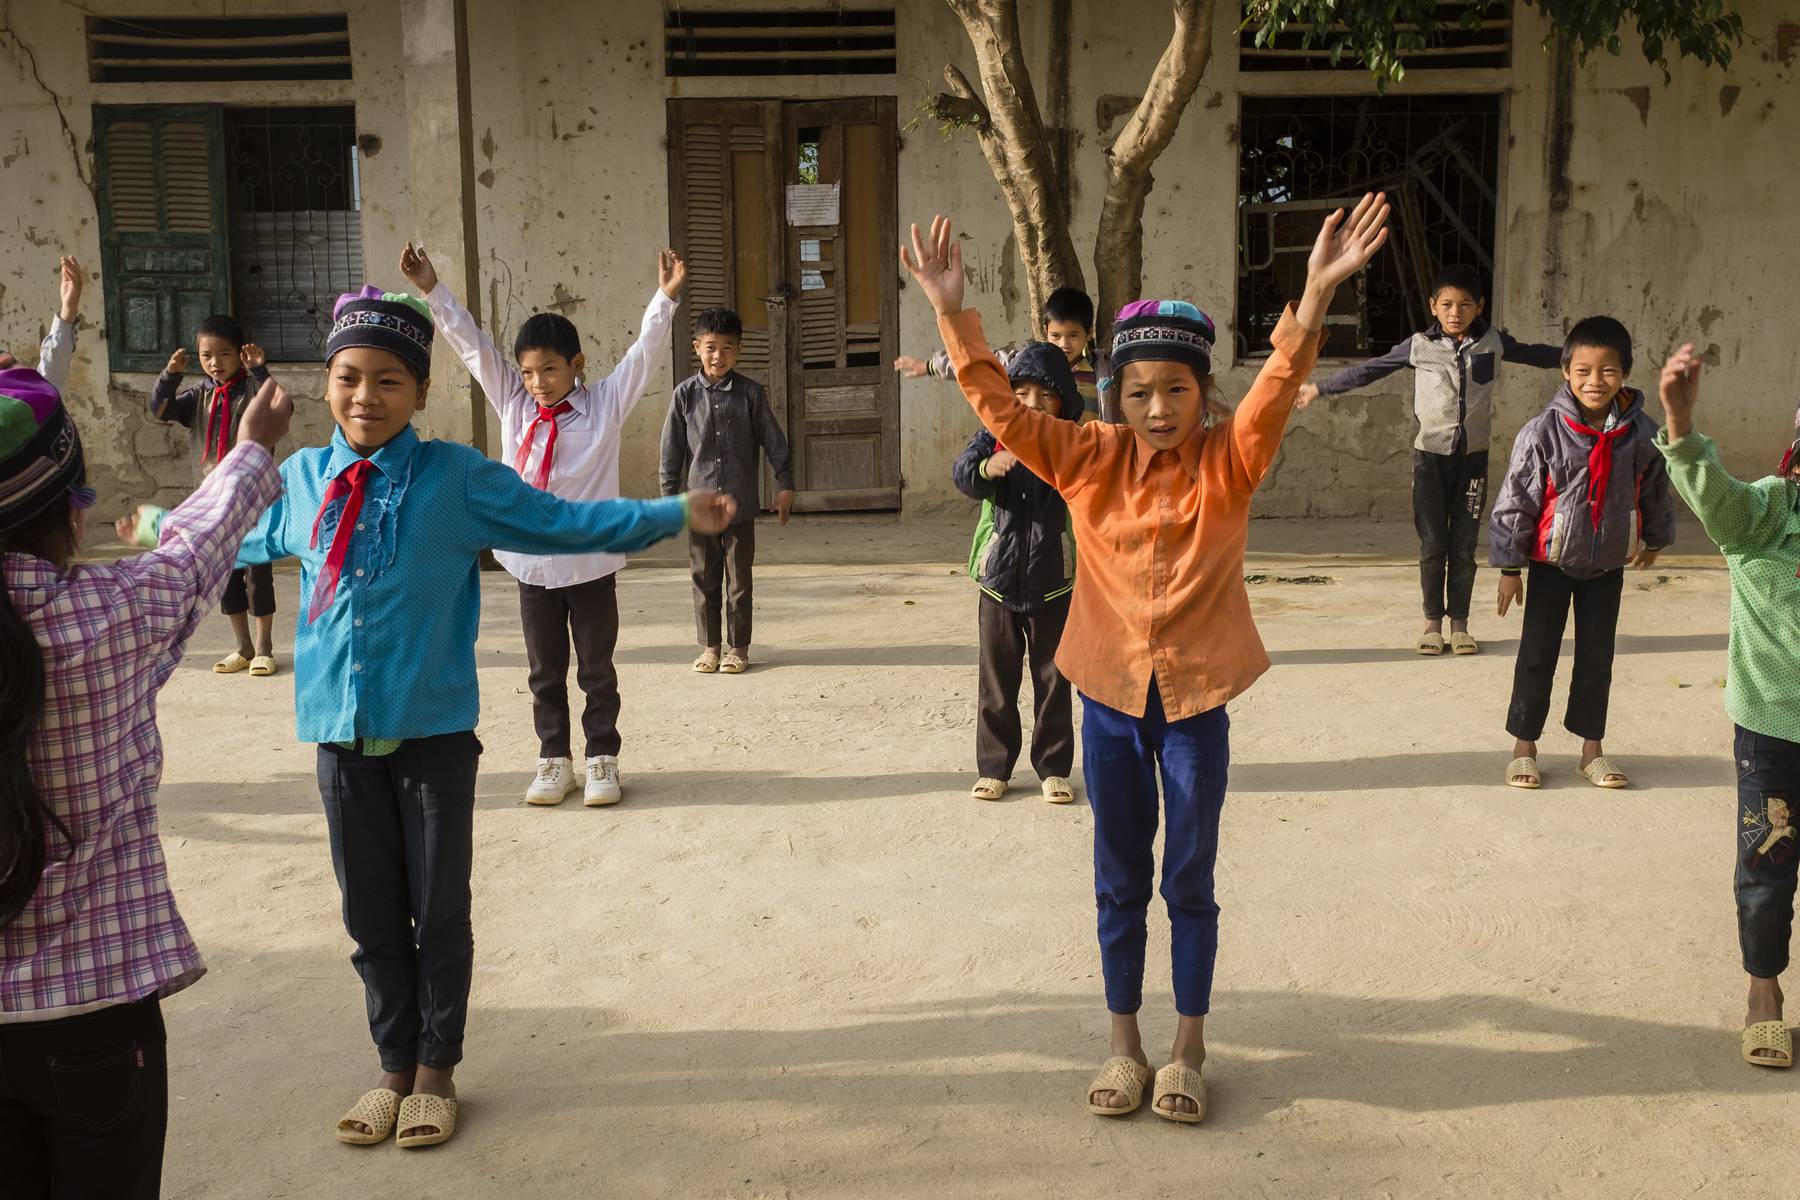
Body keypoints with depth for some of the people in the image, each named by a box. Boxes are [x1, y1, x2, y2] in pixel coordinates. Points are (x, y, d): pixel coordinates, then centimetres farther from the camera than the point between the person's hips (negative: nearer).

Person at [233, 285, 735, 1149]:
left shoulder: (459, 479, -7)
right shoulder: (300, 480, 5)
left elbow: (564, 523, -6)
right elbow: (238, 538, 26)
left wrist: (676, 514, -12)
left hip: (435, 731, -3)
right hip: (341, 733, 3)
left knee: (439, 910, 9)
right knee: (371, 915, 13)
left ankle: (436, 1071, 27)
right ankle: (394, 1067, 31)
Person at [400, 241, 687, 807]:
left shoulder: (605, 404, -5)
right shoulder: (513, 403, 2)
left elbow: (645, 353, -13)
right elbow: (472, 345, 1)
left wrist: (665, 298, -26)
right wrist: (432, 291, -5)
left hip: (590, 562, -3)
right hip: (532, 563, 3)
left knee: (597, 670, 9)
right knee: (545, 673, 12)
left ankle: (602, 760, 20)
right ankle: (554, 761, 24)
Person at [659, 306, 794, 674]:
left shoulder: (750, 392, -2)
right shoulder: (686, 393, 0)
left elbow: (773, 440, 3)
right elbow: (672, 448, 3)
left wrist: (785, 485, 1)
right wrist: (670, 497, 3)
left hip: (740, 505, -1)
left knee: (739, 581, 6)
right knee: (705, 579, 9)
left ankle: (738, 647, 16)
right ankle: (709, 646, 19)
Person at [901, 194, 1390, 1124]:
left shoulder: (1227, 461, -8)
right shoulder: (1090, 461, -3)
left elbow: (1277, 389, -24)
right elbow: (999, 407, -8)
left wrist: (1317, 295, -40)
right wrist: (952, 312, -20)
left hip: (1194, 703, -1)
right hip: (1110, 699, 2)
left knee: (1190, 883, 12)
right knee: (1119, 884, 14)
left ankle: (1187, 1051, 28)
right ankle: (1124, 1044, 30)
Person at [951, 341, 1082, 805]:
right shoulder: (995, 436, -1)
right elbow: (961, 472, -16)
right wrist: (986, 467, -40)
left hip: (1054, 586, -1)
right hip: (998, 582, 1)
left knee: (1054, 683, 10)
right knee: (996, 683, 10)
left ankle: (1054, 767, 22)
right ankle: (994, 766, 21)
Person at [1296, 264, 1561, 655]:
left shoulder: (1493, 342, 2)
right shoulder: (1419, 345, -2)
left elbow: (1534, 355, 16)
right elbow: (1368, 370, 2)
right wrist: (1318, 389, 2)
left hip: (1473, 457, 1)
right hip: (1430, 456, -1)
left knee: (1464, 546, 5)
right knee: (1432, 545, 3)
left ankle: (1459, 624, 14)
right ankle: (1433, 623, 13)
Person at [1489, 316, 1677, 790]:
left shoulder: (1641, 433, -8)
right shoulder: (1543, 432, -17)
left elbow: (1656, 491, 10)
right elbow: (1515, 499, -12)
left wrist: (1655, 539, 24)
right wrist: (1509, 566, -9)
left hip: (1607, 565, 3)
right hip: (1551, 563, -2)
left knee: (1597, 657, 12)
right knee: (1537, 656, 5)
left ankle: (1592, 749, 23)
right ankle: (1524, 747, 16)